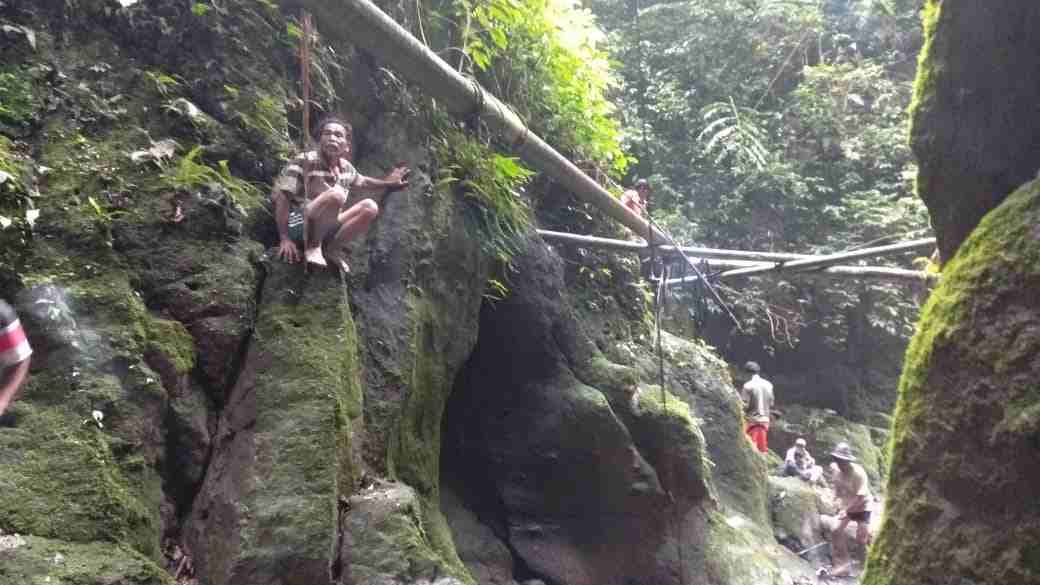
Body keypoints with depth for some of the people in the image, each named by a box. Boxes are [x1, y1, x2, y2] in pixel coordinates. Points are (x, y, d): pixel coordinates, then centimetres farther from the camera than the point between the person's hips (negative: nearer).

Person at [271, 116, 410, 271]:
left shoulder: (346, 167, 6)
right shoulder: (304, 161, -14)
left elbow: (362, 183, 30)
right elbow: (281, 197, -18)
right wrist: (284, 239, -24)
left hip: (326, 230, 7)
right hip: (300, 228, -7)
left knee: (369, 207, -4)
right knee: (336, 195, -30)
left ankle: (332, 248, -1)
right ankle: (312, 246, -18)